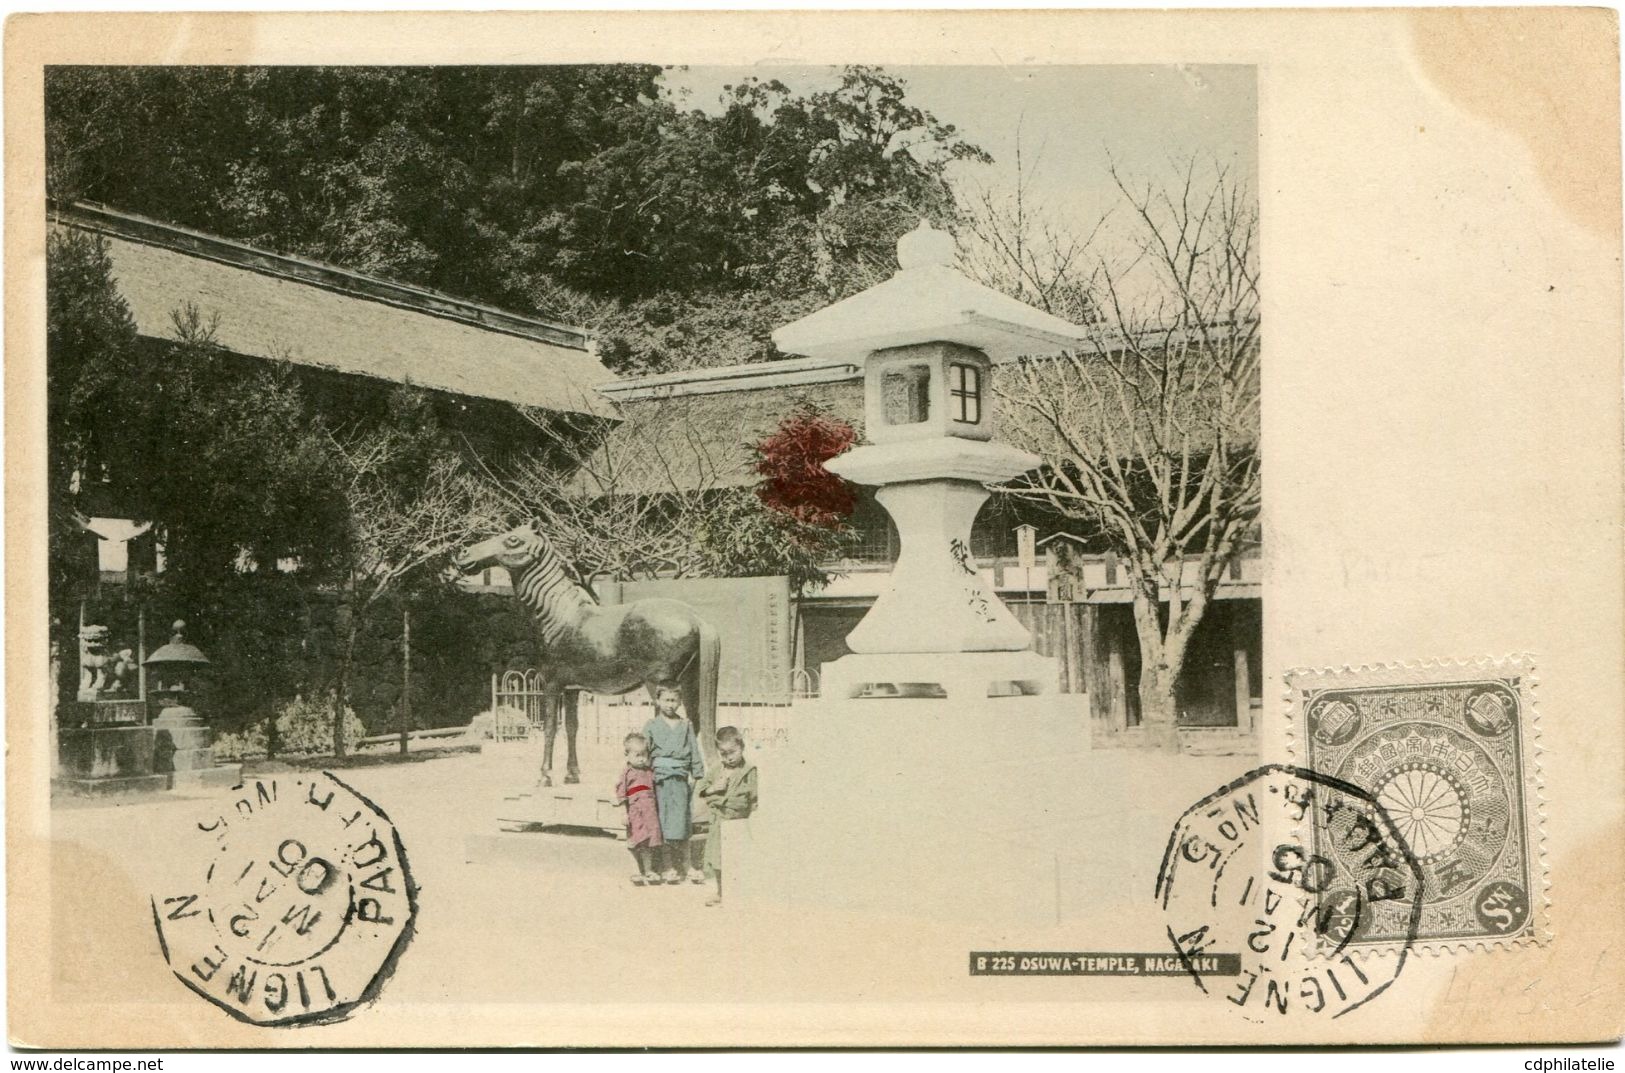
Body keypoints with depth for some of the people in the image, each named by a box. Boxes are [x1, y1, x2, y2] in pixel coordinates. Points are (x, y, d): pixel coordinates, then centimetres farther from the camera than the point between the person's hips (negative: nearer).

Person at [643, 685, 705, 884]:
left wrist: (695, 775, 4)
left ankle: (684, 865, 7)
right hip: (660, 776, -1)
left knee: (681, 820, -1)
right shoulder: (652, 726, 7)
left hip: (681, 776, 1)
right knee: (664, 820, -1)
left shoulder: (685, 725, 12)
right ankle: (670, 867, 4)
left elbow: (694, 751, 12)